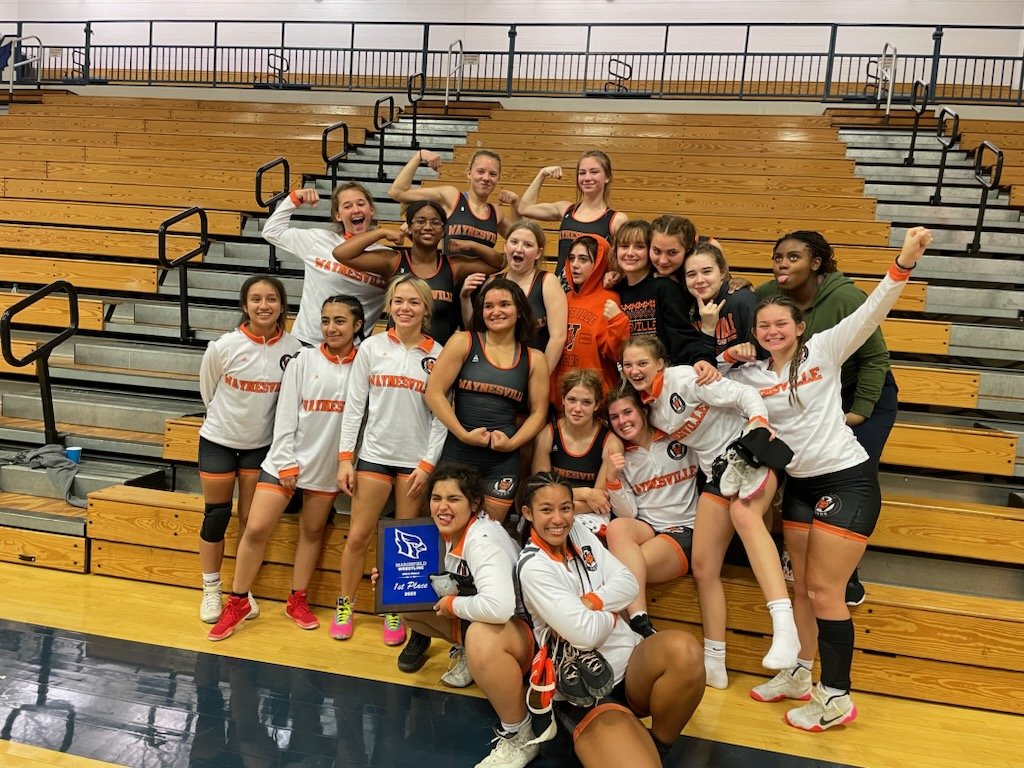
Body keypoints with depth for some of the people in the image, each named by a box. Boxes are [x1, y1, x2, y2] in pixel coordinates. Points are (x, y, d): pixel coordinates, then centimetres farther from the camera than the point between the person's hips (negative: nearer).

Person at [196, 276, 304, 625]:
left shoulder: (293, 348, -15)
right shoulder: (224, 346, -18)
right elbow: (207, 390, 1)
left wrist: (259, 419, 8)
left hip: (261, 444, 1)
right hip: (218, 440, -1)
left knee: (251, 520, 9)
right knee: (216, 516, 7)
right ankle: (211, 590, 24)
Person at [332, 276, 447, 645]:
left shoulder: (437, 355, -2)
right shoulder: (372, 347, 1)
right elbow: (354, 405, 2)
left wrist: (427, 464, -7)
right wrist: (345, 457, -2)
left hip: (416, 459, 0)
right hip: (374, 454, 1)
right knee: (358, 536, 5)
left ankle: (395, 612, 24)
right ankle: (345, 605, 25)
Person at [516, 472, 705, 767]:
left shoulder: (580, 533, 9)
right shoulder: (533, 566, -14)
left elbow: (629, 585, 3)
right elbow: (586, 633, -20)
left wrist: (590, 602, -12)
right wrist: (611, 611, -1)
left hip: (631, 663, 8)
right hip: (584, 693, -7)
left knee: (683, 650, -28)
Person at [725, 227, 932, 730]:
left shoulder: (823, 349, -7)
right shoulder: (752, 376, 5)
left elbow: (870, 312, -17)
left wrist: (904, 262, -31)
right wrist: (727, 357, -5)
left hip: (848, 480, -6)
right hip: (799, 485, 6)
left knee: (824, 589, -3)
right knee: (801, 585, 15)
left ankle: (837, 698, 10)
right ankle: (799, 674, 30)